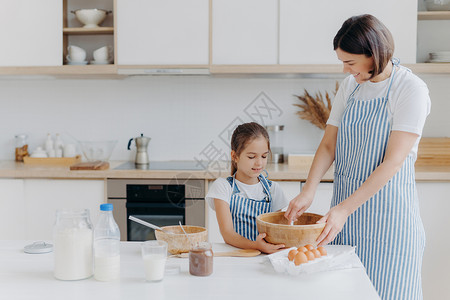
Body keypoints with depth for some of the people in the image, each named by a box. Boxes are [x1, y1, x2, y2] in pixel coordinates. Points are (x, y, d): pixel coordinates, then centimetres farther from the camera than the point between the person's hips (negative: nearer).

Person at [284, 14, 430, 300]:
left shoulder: (411, 89, -11)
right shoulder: (350, 86, 8)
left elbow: (393, 162, -17)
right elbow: (328, 145, 7)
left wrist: (344, 209, -22)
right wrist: (308, 191, -9)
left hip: (388, 212, -5)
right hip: (345, 205, 5)